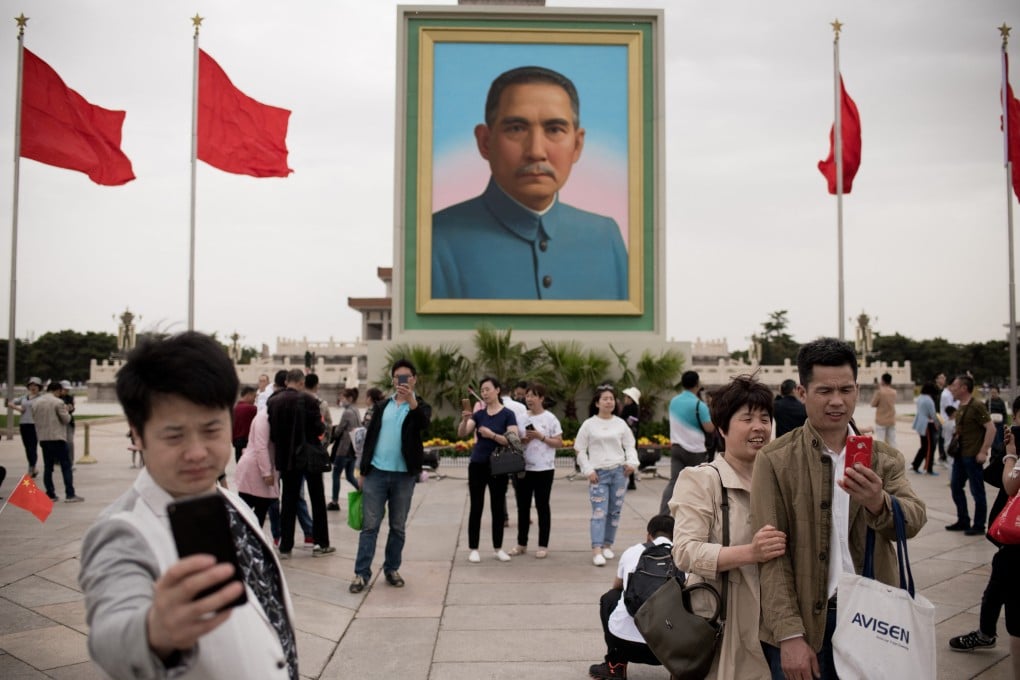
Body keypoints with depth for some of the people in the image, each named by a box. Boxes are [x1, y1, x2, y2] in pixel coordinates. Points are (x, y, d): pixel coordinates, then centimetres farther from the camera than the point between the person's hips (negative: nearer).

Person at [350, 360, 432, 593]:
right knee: (369, 525, 0)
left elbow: (424, 424, -21)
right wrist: (363, 471, 8)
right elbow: (370, 437, 11)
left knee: (398, 527, 8)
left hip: (403, 475, -1)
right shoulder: (381, 406, 10)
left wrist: (411, 400, -37)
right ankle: (361, 573, 3)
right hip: (376, 473, 2)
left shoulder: (420, 406, 2)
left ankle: (392, 569, 20)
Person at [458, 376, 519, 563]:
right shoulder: (479, 413, 5)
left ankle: (498, 548, 17)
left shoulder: (508, 414, -4)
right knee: (476, 507, 3)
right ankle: (473, 549, 8)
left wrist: (492, 435, -25)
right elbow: (461, 434, -5)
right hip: (477, 465, 2)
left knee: (498, 507, 6)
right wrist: (464, 420, -24)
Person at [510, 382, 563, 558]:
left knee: (542, 506, 3)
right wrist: (522, 439, -7)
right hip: (523, 468, 4)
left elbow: (559, 443, -5)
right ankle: (521, 544, 20)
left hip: (543, 469, -4)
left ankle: (543, 545, 12)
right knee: (522, 506, 9)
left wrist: (541, 437, -16)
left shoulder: (550, 418, -3)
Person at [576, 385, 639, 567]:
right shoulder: (589, 424, 2)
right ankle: (596, 551, -16)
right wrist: (588, 470, -6)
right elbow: (580, 451, 3)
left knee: (614, 511, 7)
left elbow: (630, 446, 12)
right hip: (598, 473, -3)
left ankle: (607, 545, 20)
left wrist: (632, 462, -6)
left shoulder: (620, 424, 9)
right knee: (599, 512, -11)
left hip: (619, 471, 3)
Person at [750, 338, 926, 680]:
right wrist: (790, 635, -14)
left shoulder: (885, 459, 4)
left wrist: (878, 503, -31)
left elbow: (914, 520, -10)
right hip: (805, 624, -3)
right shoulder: (774, 460, -6)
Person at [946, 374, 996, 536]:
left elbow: (991, 428, -19)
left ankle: (979, 526, 12)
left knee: (977, 491, 2)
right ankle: (963, 521, 25)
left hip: (973, 456, -9)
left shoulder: (976, 406, -15)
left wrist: (983, 452, -20)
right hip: (960, 454, 9)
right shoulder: (960, 406, 10)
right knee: (956, 487, 13)